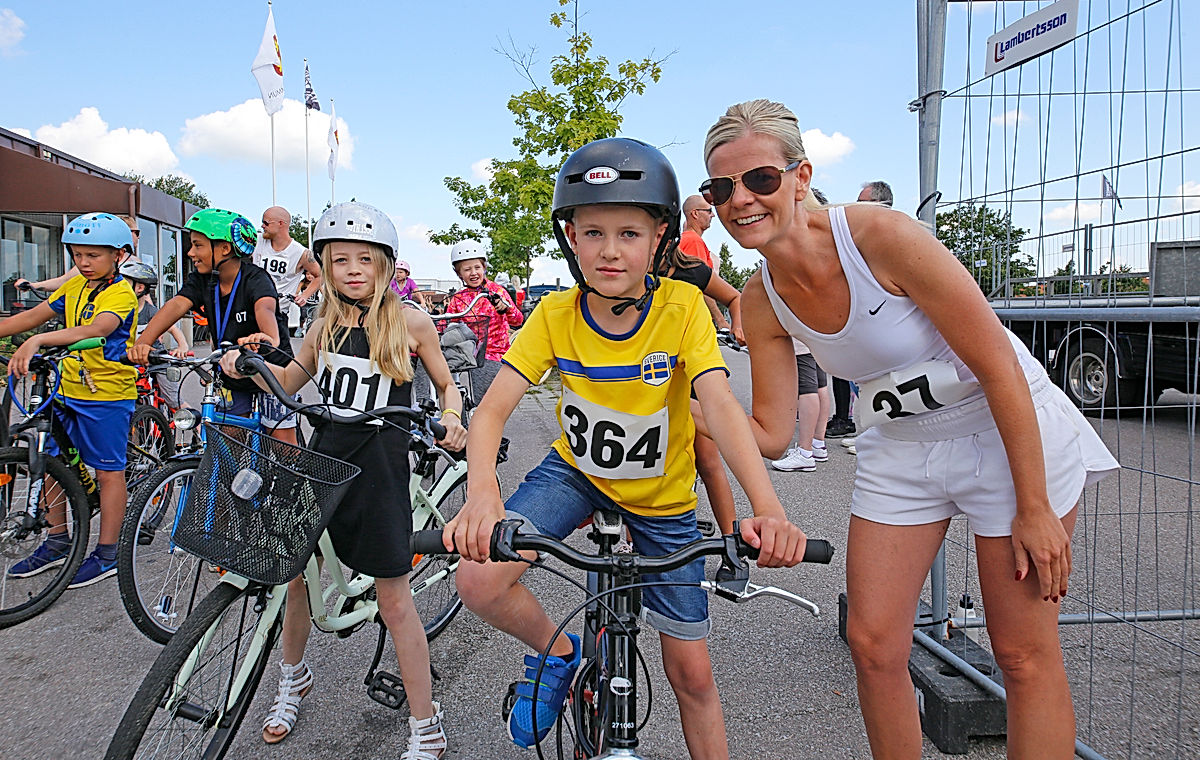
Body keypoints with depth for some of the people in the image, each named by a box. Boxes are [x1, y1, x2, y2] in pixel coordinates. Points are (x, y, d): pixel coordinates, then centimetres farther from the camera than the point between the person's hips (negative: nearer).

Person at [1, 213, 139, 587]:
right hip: (68, 389, 8)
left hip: (107, 393, -8)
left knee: (108, 471, 1)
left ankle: (107, 555, 11)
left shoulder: (121, 293, -15)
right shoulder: (74, 287, 10)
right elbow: (32, 316, 11)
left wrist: (37, 341, -44)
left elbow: (96, 329, -32)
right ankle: (57, 543, 28)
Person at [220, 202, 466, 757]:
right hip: (323, 459, 4)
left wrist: (451, 420, -14)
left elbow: (446, 384, 6)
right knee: (297, 573, 14)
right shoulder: (326, 325, 6)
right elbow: (289, 381, 19)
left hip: (380, 468, -4)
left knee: (393, 599, 0)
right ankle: (293, 678, 45)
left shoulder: (409, 322, -4)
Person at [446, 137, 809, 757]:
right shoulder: (555, 315, -16)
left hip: (662, 496, -1)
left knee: (691, 672, 4)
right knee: (479, 581, -23)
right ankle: (559, 653, 8)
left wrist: (768, 508, -47)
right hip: (577, 469, 1)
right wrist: (481, 493, -44)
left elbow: (722, 408, -32)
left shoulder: (682, 308, -21)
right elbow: (492, 410, -23)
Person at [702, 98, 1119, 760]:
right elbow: (770, 432, -2)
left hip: (1010, 431, -5)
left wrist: (1034, 509, -17)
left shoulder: (880, 234, -26)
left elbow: (1000, 367, -21)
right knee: (872, 645, 3)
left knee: (1025, 656, 4)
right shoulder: (761, 301, -8)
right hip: (899, 450, 5)